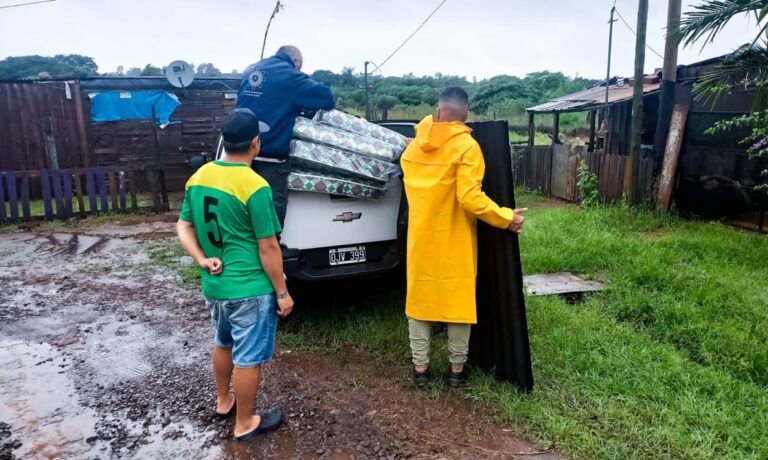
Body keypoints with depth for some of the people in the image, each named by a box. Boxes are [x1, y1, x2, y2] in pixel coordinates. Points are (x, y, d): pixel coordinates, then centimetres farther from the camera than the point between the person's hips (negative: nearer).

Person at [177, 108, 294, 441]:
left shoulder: (199, 176, 1)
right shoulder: (255, 187, -22)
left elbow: (184, 227, 7)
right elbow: (268, 248, -18)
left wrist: (201, 259, -1)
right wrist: (282, 292, -10)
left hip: (213, 286, 8)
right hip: (249, 290, -7)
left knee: (222, 343, 26)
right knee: (248, 358, 8)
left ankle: (223, 402, 45)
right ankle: (245, 424, 25)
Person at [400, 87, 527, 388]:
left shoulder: (414, 145, 3)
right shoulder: (466, 147, -13)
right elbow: (469, 198, -21)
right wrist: (505, 218, -12)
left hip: (421, 237, 4)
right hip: (453, 241, -4)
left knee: (420, 297, 13)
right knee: (458, 299, 9)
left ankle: (420, 367, 19)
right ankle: (457, 368, 19)